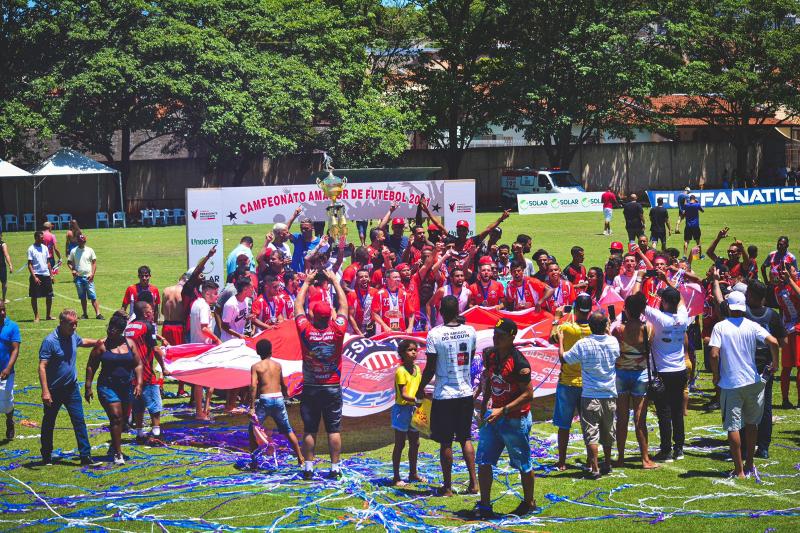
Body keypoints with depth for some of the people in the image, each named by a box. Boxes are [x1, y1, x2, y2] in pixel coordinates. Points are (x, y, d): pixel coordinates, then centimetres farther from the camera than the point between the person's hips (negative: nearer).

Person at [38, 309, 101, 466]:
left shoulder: (73, 336, 2)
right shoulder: (50, 341, -19)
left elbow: (83, 342, 28)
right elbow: (42, 367, -22)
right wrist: (45, 391, -28)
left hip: (72, 388, 5)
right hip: (54, 390, -5)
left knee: (79, 421, -2)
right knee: (48, 424, 10)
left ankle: (86, 456, -3)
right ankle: (46, 457, 24)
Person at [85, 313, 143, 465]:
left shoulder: (129, 344, 5)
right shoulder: (102, 345, -3)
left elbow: (138, 364, 8)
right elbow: (91, 366, 0)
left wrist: (139, 383, -3)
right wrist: (88, 387, -4)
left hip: (126, 388, 4)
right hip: (107, 387, -4)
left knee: (122, 418, 13)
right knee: (116, 417, -13)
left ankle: (113, 446, 34)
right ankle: (118, 453, -10)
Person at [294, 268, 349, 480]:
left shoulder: (306, 331, -10)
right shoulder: (337, 331, -10)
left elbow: (298, 306, 4)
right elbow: (344, 305, 4)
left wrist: (307, 282, 15)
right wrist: (335, 281, 14)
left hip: (310, 388, 0)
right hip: (332, 387, 0)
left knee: (309, 430, 5)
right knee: (334, 430, 3)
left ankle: (308, 468, 5)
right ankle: (335, 468, 3)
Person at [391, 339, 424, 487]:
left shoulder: (417, 369, 7)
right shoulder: (401, 371, -16)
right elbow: (403, 395, -22)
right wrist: (416, 400, -35)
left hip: (414, 409, 7)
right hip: (402, 409, -7)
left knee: (415, 443, 15)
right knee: (400, 444, -2)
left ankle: (413, 473, 29)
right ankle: (396, 477, 4)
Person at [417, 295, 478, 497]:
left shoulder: (434, 334, -14)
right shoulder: (470, 331, -1)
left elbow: (430, 367, -10)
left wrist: (421, 388, 5)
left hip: (444, 394, -4)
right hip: (465, 392, 4)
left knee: (446, 442, 3)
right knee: (465, 439, 15)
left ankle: (447, 486, 8)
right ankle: (473, 483, 13)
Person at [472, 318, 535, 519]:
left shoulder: (518, 362, -21)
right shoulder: (490, 355, 2)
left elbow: (528, 394, -20)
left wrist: (503, 411, -24)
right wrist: (483, 408, 13)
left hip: (516, 419, -7)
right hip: (494, 416, 7)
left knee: (523, 464, 8)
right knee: (483, 461, 5)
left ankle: (529, 503, 26)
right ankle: (484, 506, 13)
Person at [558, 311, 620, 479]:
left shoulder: (583, 344, -15)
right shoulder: (613, 342, -3)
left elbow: (563, 358, -2)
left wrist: (560, 340, 15)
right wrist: (607, 331, 32)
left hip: (590, 396, -4)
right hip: (610, 395, 4)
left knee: (591, 433, -1)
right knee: (607, 432, 17)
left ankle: (594, 469, -5)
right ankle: (607, 464, 28)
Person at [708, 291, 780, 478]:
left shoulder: (720, 327, -7)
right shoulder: (752, 326, -2)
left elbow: (714, 354, -17)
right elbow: (773, 342, -15)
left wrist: (716, 375, -1)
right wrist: (775, 364, 0)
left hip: (730, 384, -3)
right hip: (752, 381, 3)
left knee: (733, 427, 2)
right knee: (751, 423, 20)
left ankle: (739, 470, 2)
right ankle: (749, 464, 27)